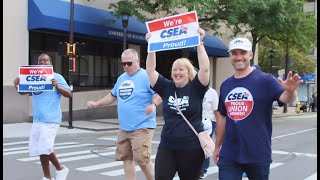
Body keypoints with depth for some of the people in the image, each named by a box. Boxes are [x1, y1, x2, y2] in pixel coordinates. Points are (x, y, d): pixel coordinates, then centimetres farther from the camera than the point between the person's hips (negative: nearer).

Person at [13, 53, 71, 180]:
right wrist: (17, 85, -7)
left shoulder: (57, 77, -3)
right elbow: (23, 92, 14)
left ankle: (60, 169, 12)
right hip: (37, 119, 7)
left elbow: (69, 94, -8)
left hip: (51, 119, -7)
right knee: (38, 149, 9)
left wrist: (57, 87, -25)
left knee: (45, 148, -13)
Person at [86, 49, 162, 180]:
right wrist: (96, 103, 18)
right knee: (126, 158, 11)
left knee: (141, 159, -11)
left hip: (142, 127, -8)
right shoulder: (121, 78, 13)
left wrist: (153, 104, -37)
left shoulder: (146, 76, -11)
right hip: (124, 128, 8)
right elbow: (113, 96, 25)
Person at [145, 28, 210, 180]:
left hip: (192, 148, -2)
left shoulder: (195, 88, -3)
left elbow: (205, 68, -17)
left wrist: (199, 43, -18)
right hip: (167, 147, 3)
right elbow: (150, 70, 2)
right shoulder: (166, 87, 5)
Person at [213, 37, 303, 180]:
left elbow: (286, 99, -21)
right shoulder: (225, 85, 7)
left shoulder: (265, 80, -7)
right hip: (228, 155, 3)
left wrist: (290, 91, -44)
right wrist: (217, 146, 16)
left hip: (258, 155, -3)